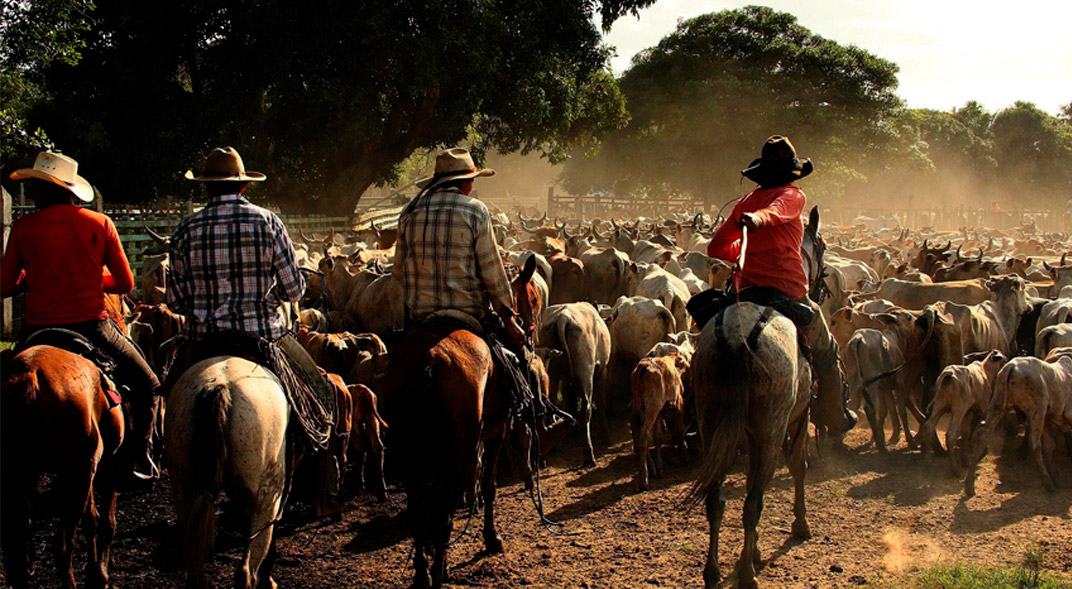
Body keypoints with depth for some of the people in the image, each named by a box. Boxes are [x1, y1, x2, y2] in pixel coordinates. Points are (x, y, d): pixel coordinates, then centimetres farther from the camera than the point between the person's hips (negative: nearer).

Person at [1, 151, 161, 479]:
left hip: (38, 331, 1)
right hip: (92, 327, -1)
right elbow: (126, 283, 4)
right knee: (145, 384, 18)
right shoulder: (100, 224, -2)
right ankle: (137, 459, 9)